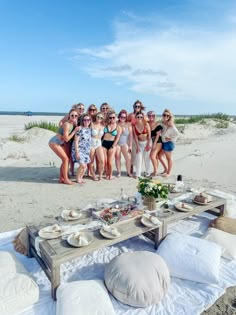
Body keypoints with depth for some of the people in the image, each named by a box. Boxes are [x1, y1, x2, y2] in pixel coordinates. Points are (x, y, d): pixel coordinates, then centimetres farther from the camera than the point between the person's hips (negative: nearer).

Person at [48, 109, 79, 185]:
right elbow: (66, 139, -24)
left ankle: (61, 178, 19)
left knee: (67, 159, 9)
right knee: (65, 159, -9)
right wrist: (75, 130, -19)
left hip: (61, 143, 9)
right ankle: (65, 179, 1)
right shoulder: (67, 124, -23)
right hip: (54, 142, -9)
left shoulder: (74, 124, 2)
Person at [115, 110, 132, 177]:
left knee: (128, 158, -7)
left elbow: (131, 135, 0)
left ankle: (128, 172, 7)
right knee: (117, 157, 5)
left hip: (125, 143, 1)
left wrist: (130, 145, -3)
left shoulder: (128, 125, -1)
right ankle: (118, 172, 16)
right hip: (117, 143, 0)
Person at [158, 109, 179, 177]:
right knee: (159, 156, 15)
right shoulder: (163, 123, 3)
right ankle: (166, 169, 32)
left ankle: (168, 173, 19)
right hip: (163, 143, 8)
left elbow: (177, 133, -24)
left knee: (169, 158, 5)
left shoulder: (170, 125, -19)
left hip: (168, 143, -8)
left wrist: (171, 139, -17)